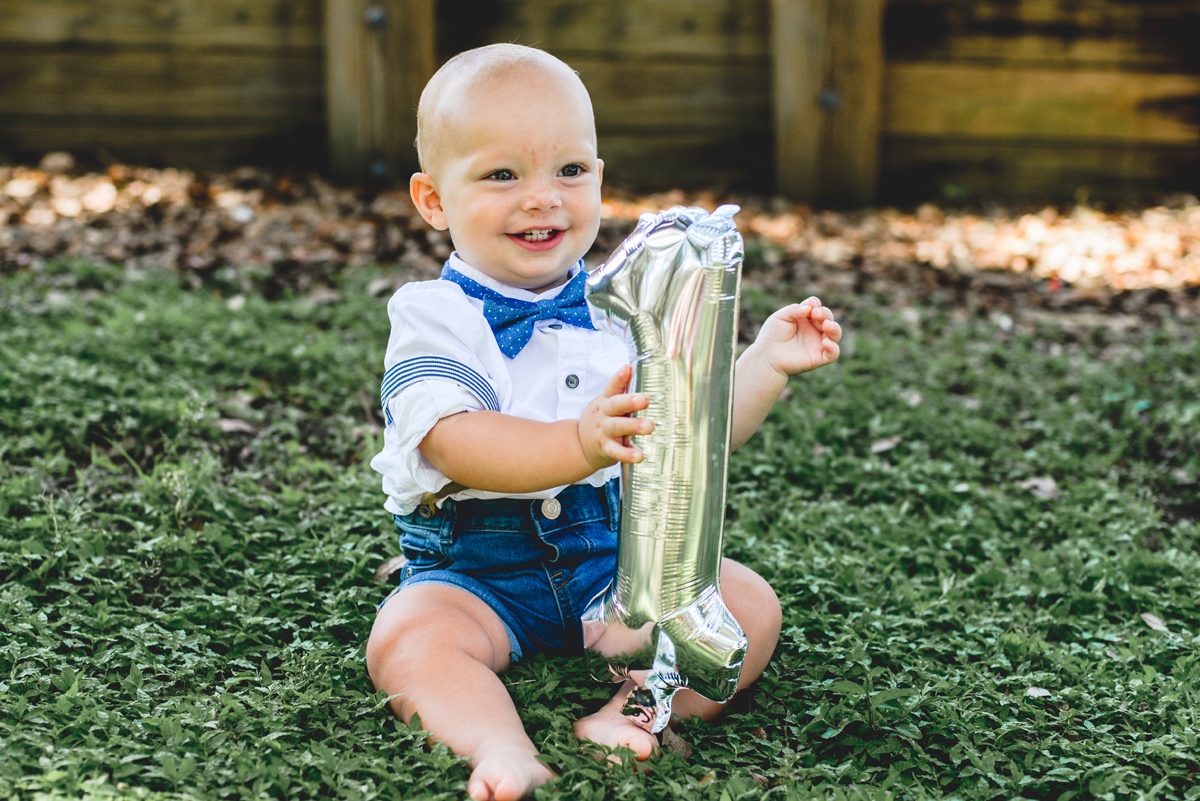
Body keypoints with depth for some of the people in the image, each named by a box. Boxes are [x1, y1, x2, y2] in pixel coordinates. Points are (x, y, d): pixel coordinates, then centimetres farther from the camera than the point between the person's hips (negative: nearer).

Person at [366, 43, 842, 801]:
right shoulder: (433, 319, -11)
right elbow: (460, 447, -28)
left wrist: (764, 365, -11)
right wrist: (578, 445, -45)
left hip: (621, 560, 4)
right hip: (478, 575, -3)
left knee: (750, 601, -14)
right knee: (407, 636, -31)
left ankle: (636, 712, -30)